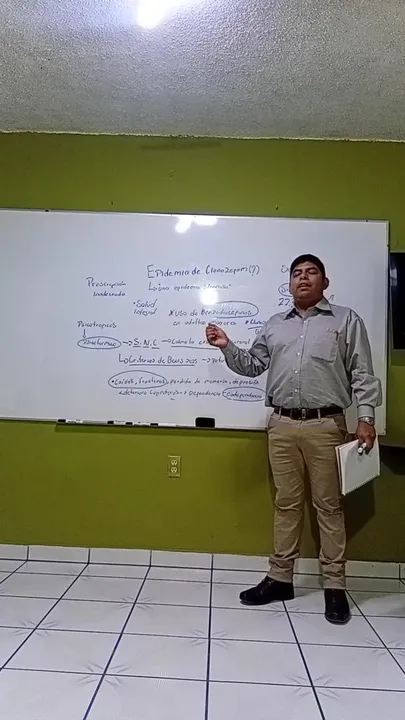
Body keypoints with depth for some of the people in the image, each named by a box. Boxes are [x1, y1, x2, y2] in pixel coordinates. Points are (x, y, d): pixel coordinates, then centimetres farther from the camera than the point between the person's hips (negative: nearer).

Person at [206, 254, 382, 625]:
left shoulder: (347, 320, 5)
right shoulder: (275, 325, 15)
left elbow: (363, 374, 1)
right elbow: (252, 365, 15)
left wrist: (366, 417, -8)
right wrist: (227, 347, 0)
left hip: (326, 425, -3)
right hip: (282, 425, 3)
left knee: (329, 505, 4)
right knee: (286, 504, 10)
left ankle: (335, 586, 15)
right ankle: (280, 578, 20)